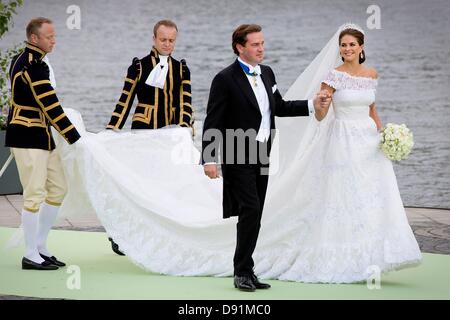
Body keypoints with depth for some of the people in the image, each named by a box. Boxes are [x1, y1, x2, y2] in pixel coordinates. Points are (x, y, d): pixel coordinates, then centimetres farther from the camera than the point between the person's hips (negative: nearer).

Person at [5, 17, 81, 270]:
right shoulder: (33, 65, -18)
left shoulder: (23, 60, 14)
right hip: (29, 137, -10)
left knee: (58, 188, 13)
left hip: (41, 137, 10)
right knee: (35, 194, -5)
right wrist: (74, 137, -16)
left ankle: (40, 246, 19)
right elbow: (50, 105, -20)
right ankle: (31, 256, 2)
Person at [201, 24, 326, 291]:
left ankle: (246, 270, 17)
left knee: (254, 215, 10)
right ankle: (243, 271, -5)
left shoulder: (267, 73, 11)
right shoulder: (225, 79, -11)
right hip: (239, 157, -7)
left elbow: (280, 107, 21)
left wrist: (312, 105, 11)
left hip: (262, 156, 7)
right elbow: (213, 122, -12)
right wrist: (210, 159, -17)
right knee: (251, 211, -14)